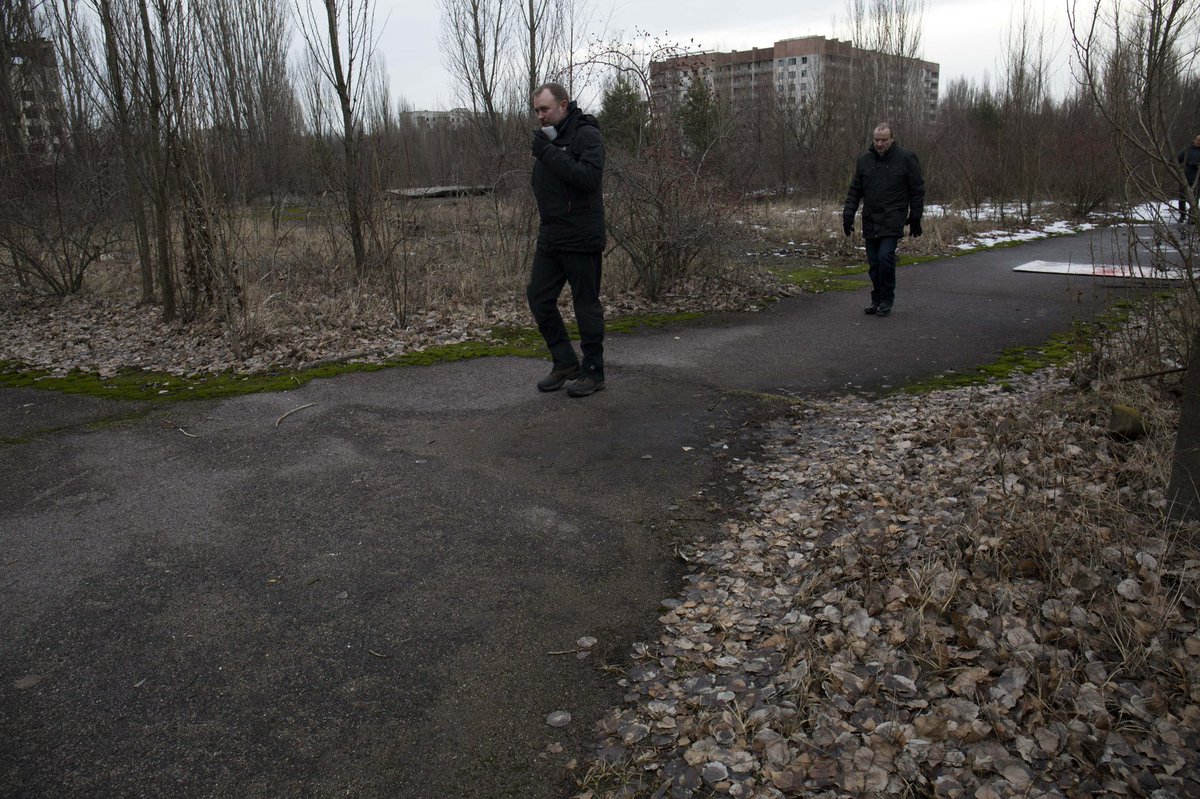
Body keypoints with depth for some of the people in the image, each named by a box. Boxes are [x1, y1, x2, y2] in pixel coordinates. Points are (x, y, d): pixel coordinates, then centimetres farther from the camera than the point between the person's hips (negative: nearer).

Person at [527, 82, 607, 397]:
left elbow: (589, 176, -26)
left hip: (580, 239, -8)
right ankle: (565, 363, 21)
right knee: (539, 298, 7)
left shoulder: (586, 135, -10)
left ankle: (593, 372, 13)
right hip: (550, 238, 8)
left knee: (586, 304, 1)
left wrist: (548, 153, -23)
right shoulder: (549, 138, 16)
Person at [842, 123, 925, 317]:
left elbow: (917, 190, 3)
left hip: (892, 219, -4)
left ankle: (887, 299, -2)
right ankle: (877, 299, 19)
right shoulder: (864, 160, 7)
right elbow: (854, 191, 12)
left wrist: (915, 219, 2)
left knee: (885, 256, -16)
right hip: (870, 220, 4)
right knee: (874, 262, 7)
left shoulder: (906, 158, -2)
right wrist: (848, 216, 3)